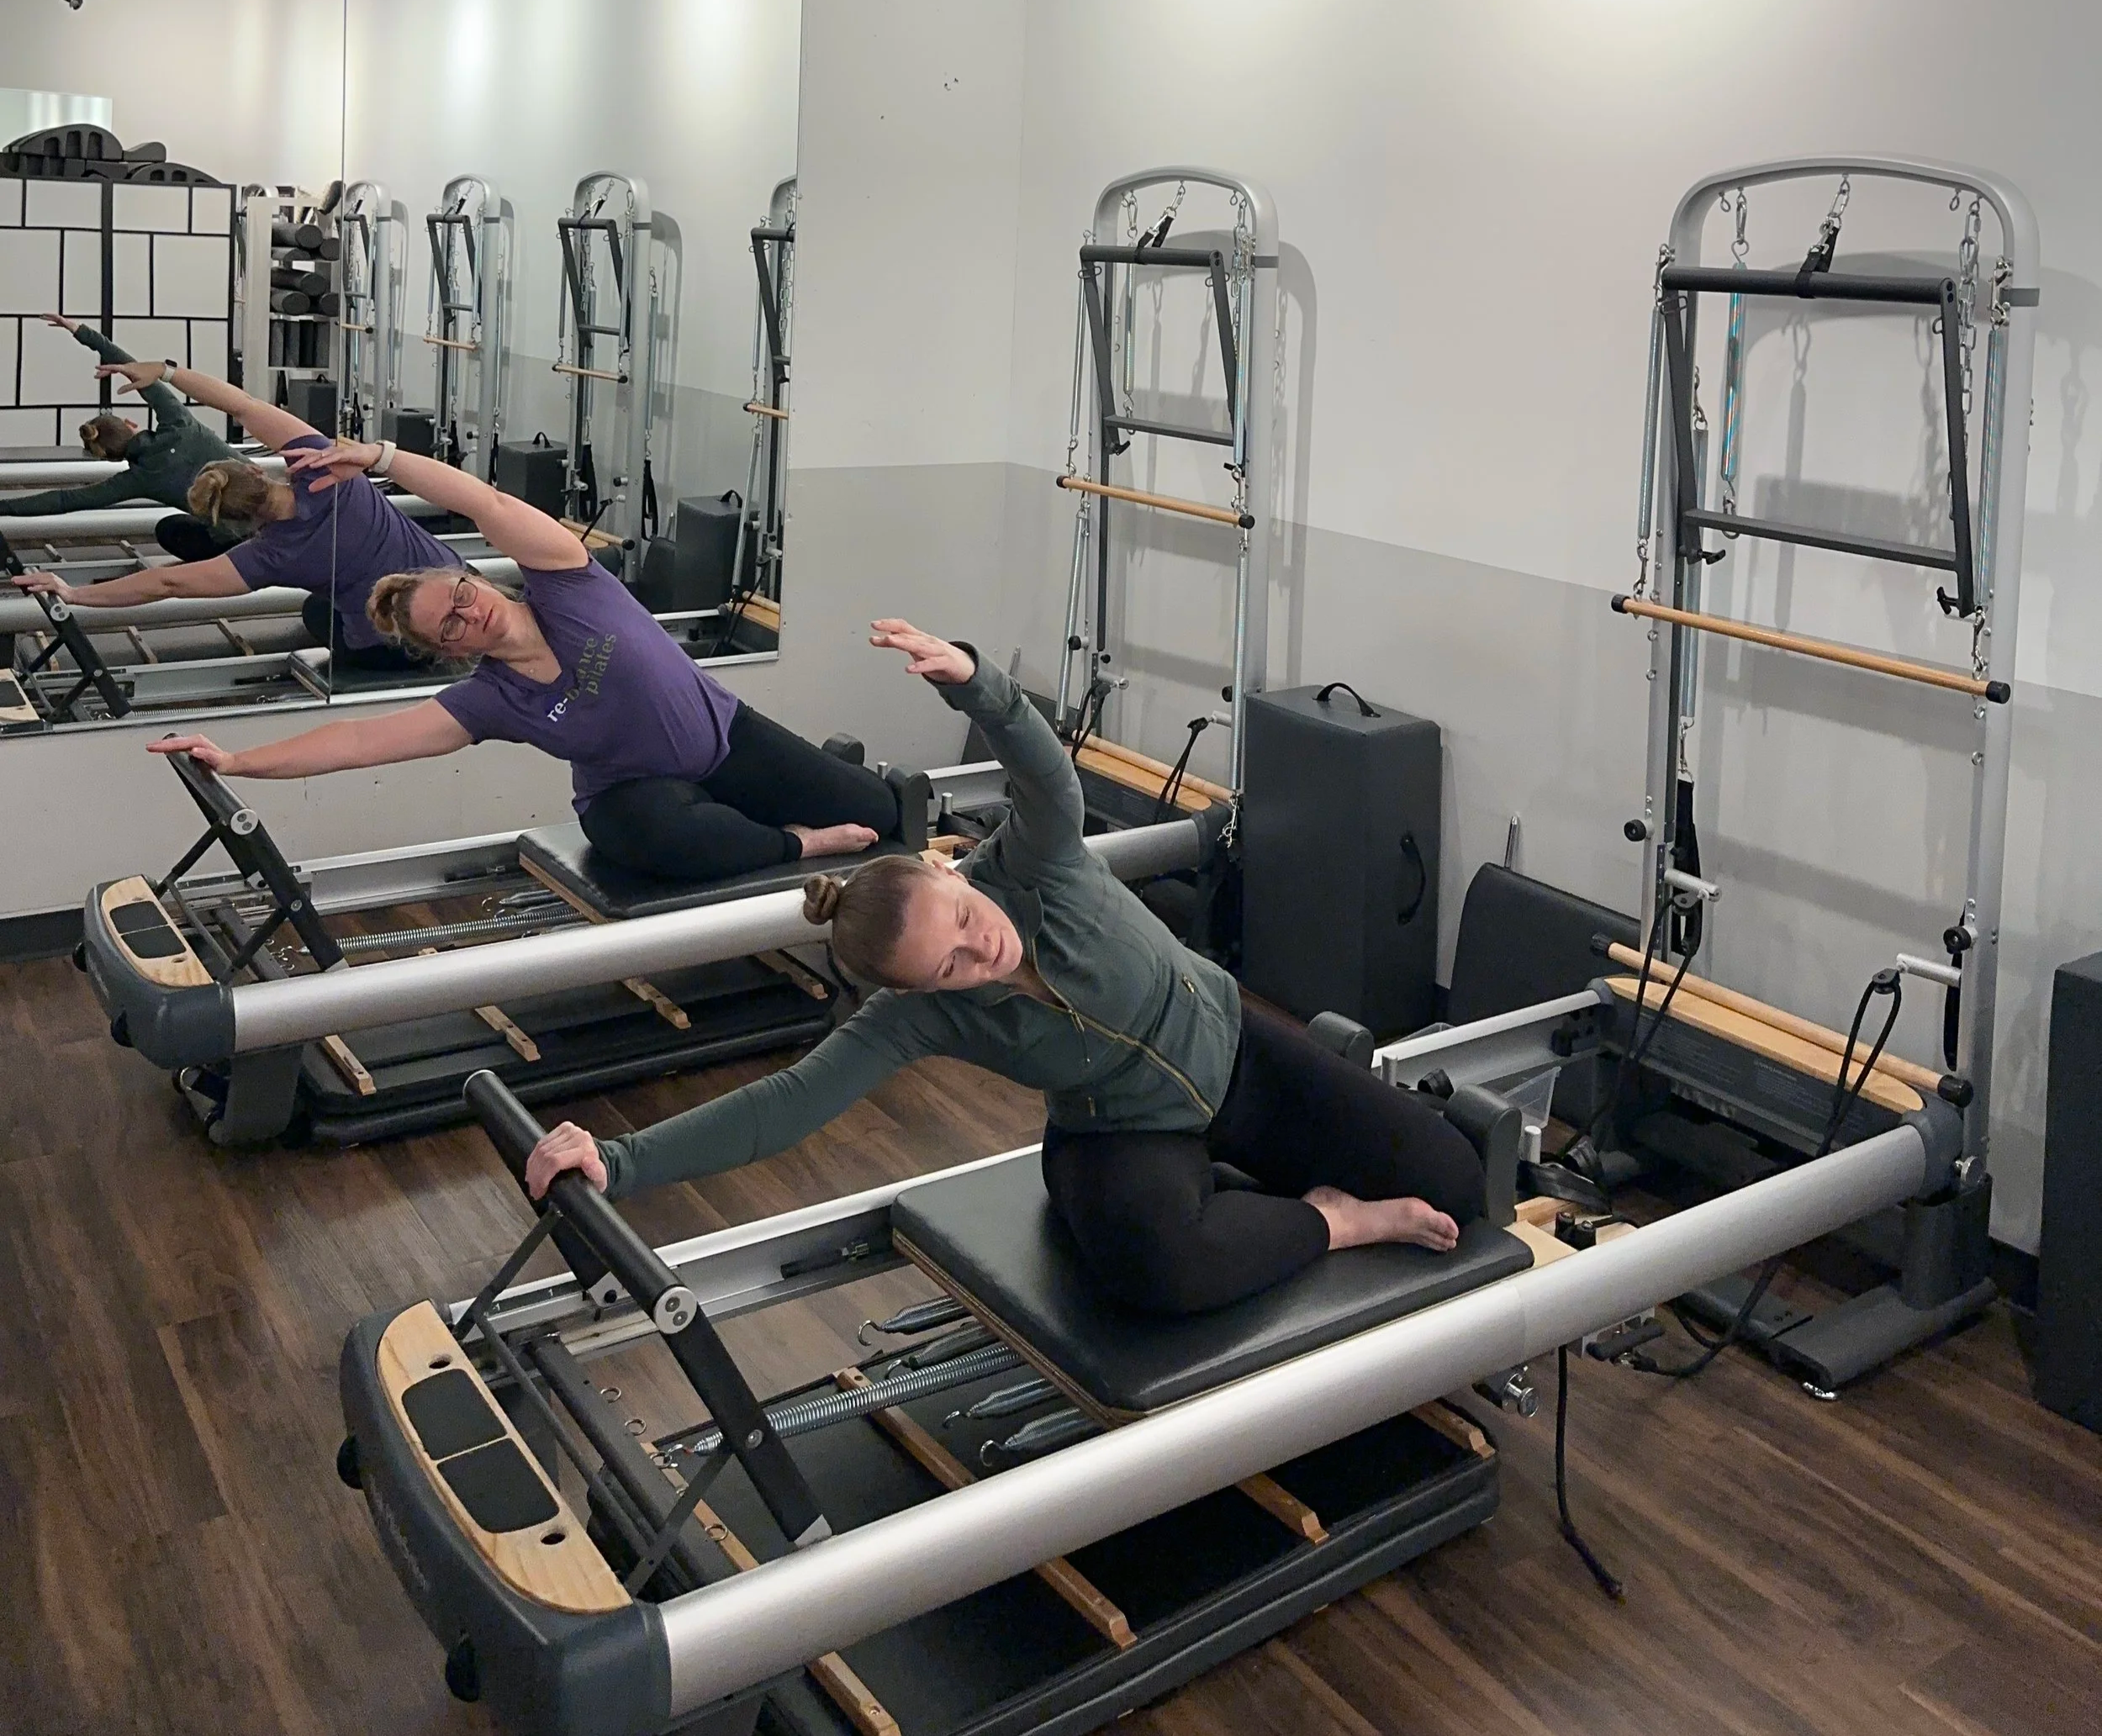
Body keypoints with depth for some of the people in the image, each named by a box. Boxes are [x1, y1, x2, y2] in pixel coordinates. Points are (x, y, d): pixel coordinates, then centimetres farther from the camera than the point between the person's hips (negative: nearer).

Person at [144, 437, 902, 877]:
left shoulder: (566, 589, -17)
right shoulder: (486, 702, -14)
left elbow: (487, 504, -31)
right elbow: (356, 740, -19)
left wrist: (382, 456, -39)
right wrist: (233, 761, -25)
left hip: (726, 735, 0)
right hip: (635, 792, 0)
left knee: (879, 814, -8)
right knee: (669, 838, -41)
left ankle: (827, 764, 29)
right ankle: (801, 845, -13)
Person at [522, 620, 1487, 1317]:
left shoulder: (1028, 865, -26)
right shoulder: (922, 1017, -25)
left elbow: (1045, 772, -48)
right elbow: (783, 1106, -31)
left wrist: (969, 679, -68)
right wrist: (616, 1162, -41)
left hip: (1231, 1046, 1)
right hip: (1121, 1133, -1)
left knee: (1454, 1184, -2)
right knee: (1156, 1266, -39)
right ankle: (1331, 1220, -9)